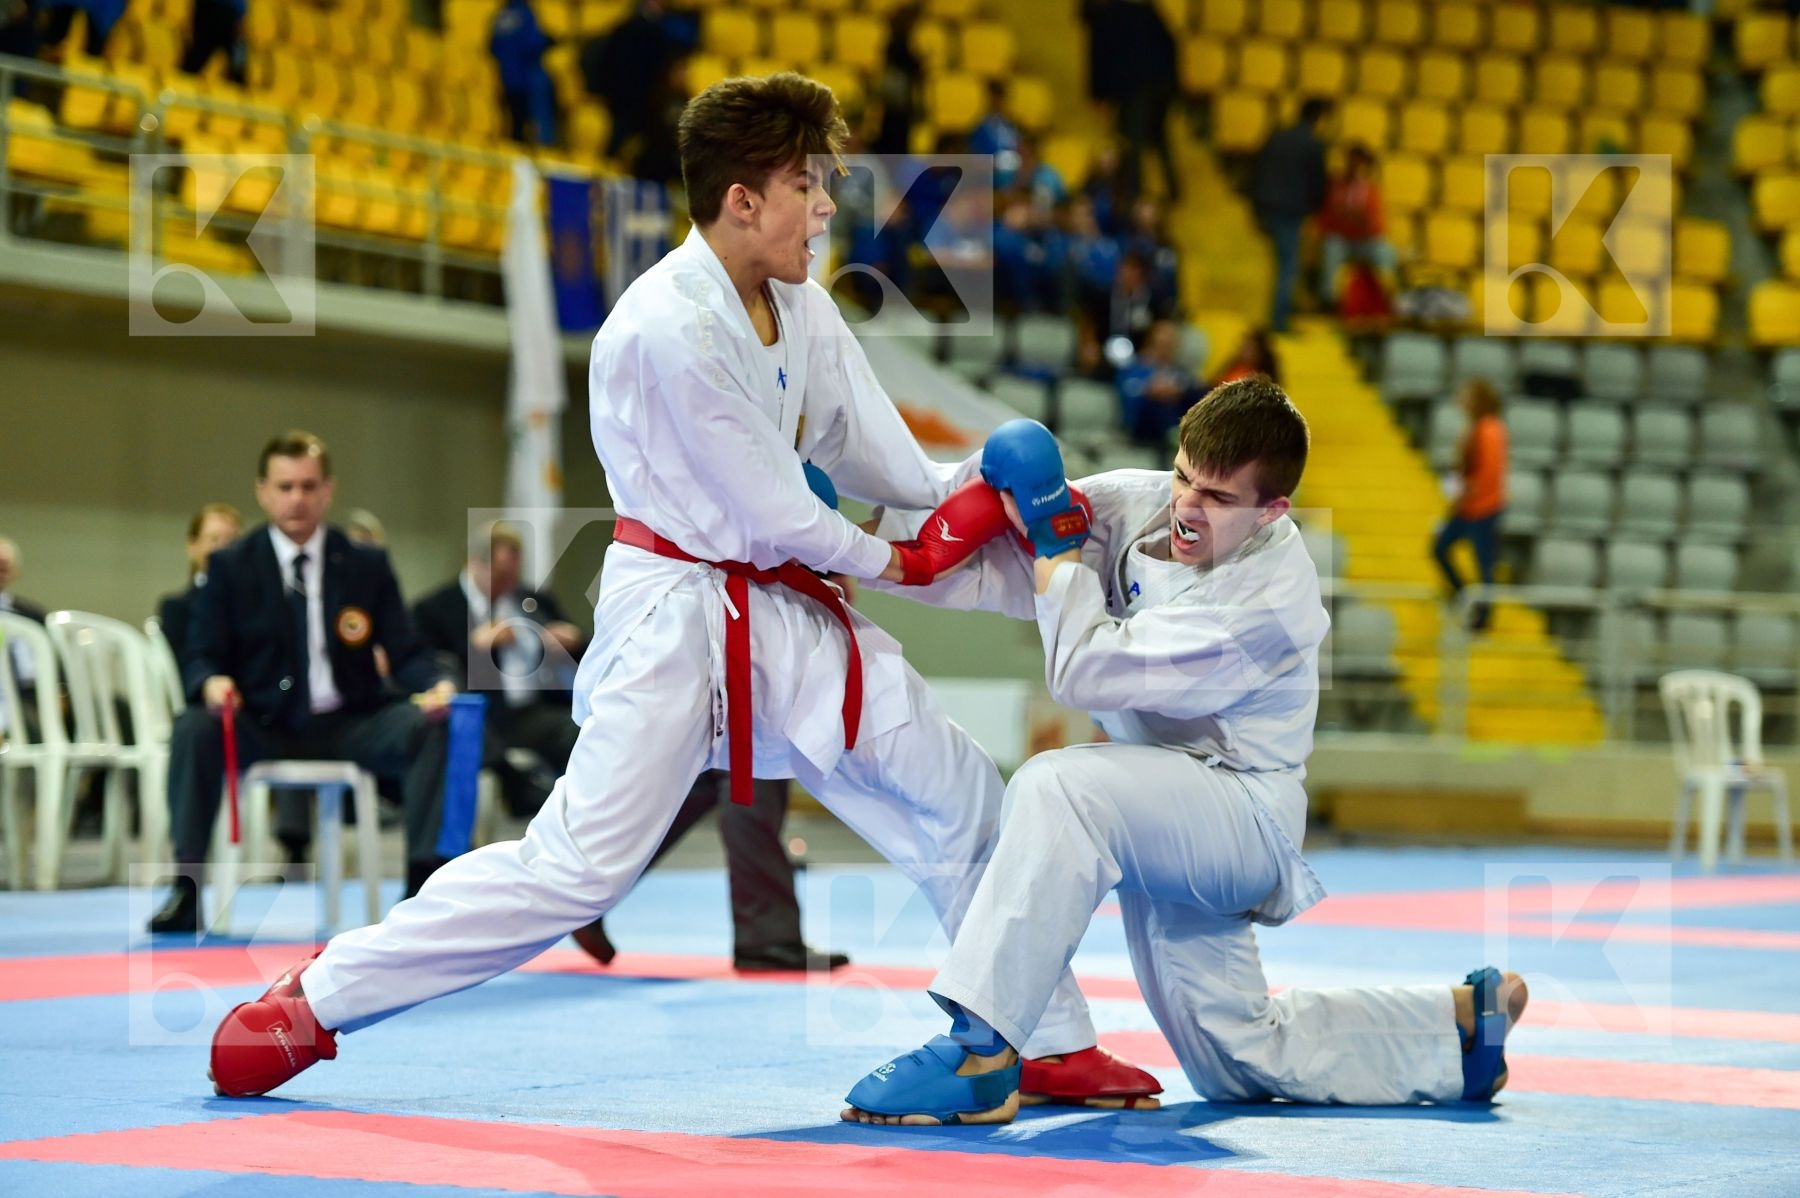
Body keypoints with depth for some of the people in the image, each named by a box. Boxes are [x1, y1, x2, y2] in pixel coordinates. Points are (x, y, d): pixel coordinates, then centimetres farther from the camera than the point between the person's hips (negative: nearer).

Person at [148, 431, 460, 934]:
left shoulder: (367, 565, 5)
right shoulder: (229, 567, 2)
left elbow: (406, 653, 3)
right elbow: (201, 660, -1)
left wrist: (439, 684, -21)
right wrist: (211, 683, -27)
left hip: (349, 726, 1)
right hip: (265, 727, -1)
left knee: (431, 727, -27)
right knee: (194, 730, -31)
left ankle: (424, 880, -23)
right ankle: (187, 893, -27)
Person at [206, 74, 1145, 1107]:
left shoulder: (797, 304, 5)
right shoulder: (668, 329, -23)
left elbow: (872, 448, 9)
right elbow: (767, 511, -19)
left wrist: (988, 500, -7)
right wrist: (895, 559, -5)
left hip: (786, 607, 9)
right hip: (679, 613, -9)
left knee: (962, 798, 7)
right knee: (581, 863, -12)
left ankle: (1054, 1044, 19)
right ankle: (312, 1001, -2)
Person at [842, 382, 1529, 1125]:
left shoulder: (1270, 597, -26)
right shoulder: (1136, 503, -8)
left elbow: (1086, 669, -27)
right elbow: (989, 574, -6)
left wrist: (1049, 537, -19)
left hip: (1238, 818, -8)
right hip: (1166, 818, 8)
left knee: (1057, 788, -36)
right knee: (1237, 1066, 16)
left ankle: (980, 1054, -35)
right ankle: (1461, 1020, 33)